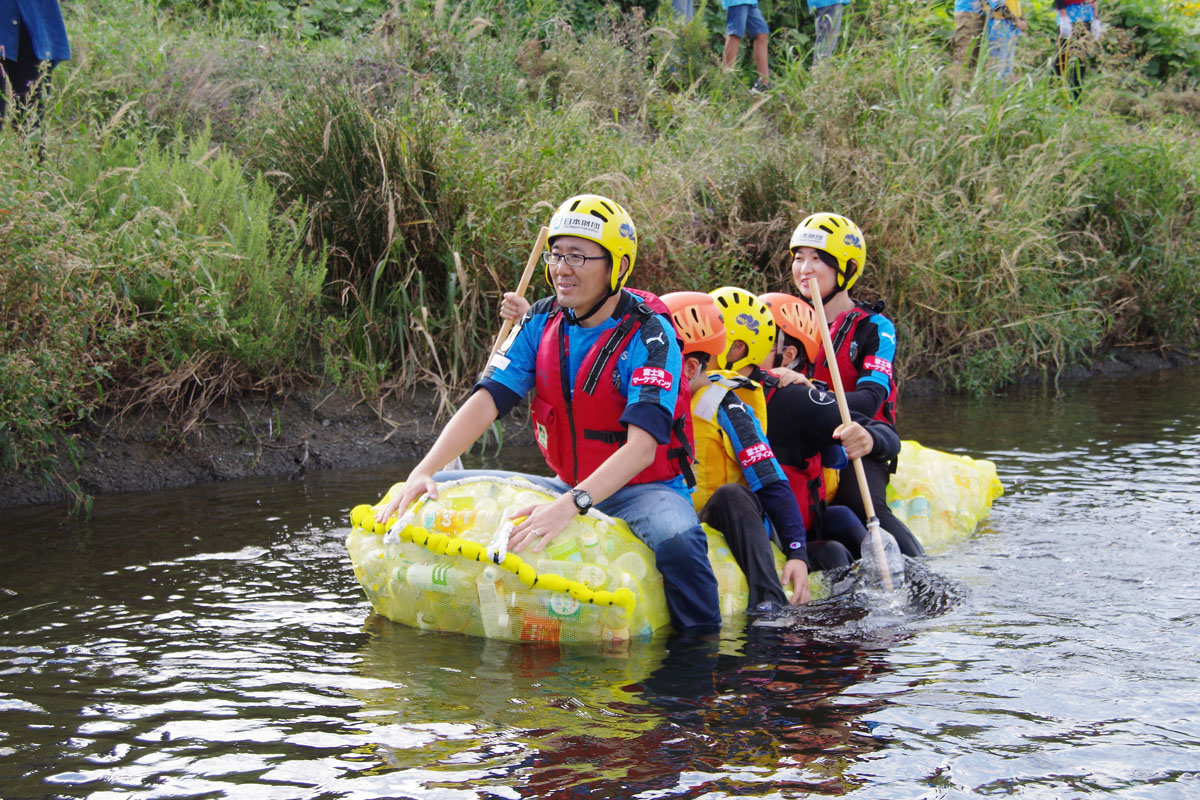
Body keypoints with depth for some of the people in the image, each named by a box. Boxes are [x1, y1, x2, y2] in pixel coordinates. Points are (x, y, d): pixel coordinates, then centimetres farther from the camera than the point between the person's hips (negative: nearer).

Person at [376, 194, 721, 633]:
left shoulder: (649, 334, -19)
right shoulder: (541, 322, -1)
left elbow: (642, 447, -30)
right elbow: (485, 401, -10)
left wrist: (570, 507, -43)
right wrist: (423, 473, -25)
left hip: (643, 489, -5)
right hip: (567, 486, 5)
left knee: (678, 540, -38)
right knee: (445, 493, -6)